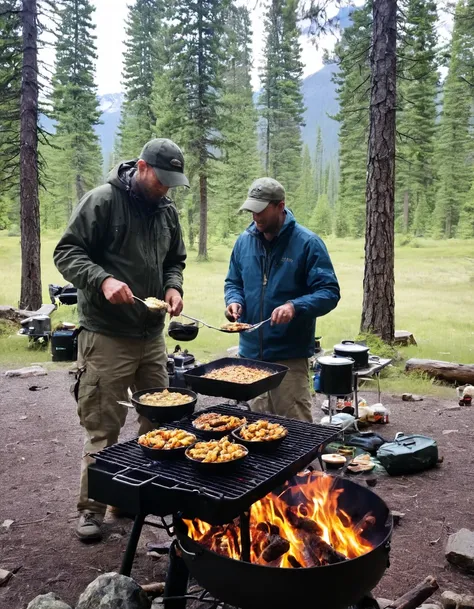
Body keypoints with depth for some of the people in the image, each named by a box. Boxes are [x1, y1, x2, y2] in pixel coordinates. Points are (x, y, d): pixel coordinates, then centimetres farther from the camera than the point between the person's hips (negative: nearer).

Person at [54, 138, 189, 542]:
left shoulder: (167, 210, 10)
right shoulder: (102, 201, -10)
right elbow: (67, 253, -11)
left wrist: (173, 285, -1)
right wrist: (103, 280, -28)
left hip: (152, 334, 7)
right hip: (107, 337, -6)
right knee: (103, 426, 1)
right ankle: (92, 507, 19)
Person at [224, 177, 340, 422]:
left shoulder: (307, 243, -8)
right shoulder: (244, 241, 7)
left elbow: (329, 292, -11)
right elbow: (233, 282, 19)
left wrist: (295, 306, -27)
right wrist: (234, 301, -3)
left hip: (290, 356, -5)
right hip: (250, 352, 5)